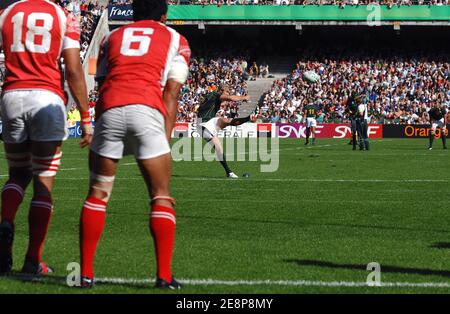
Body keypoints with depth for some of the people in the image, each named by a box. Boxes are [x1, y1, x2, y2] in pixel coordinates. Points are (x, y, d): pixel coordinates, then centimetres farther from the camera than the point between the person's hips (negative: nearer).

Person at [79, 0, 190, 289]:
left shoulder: (113, 37, 28)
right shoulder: (174, 40, 21)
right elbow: (171, 94, 10)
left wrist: (98, 130, 24)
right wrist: (165, 138, 9)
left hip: (110, 110, 2)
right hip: (147, 110, -2)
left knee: (98, 193, 12)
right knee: (161, 197, 6)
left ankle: (86, 273, 8)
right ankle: (164, 275, -1)